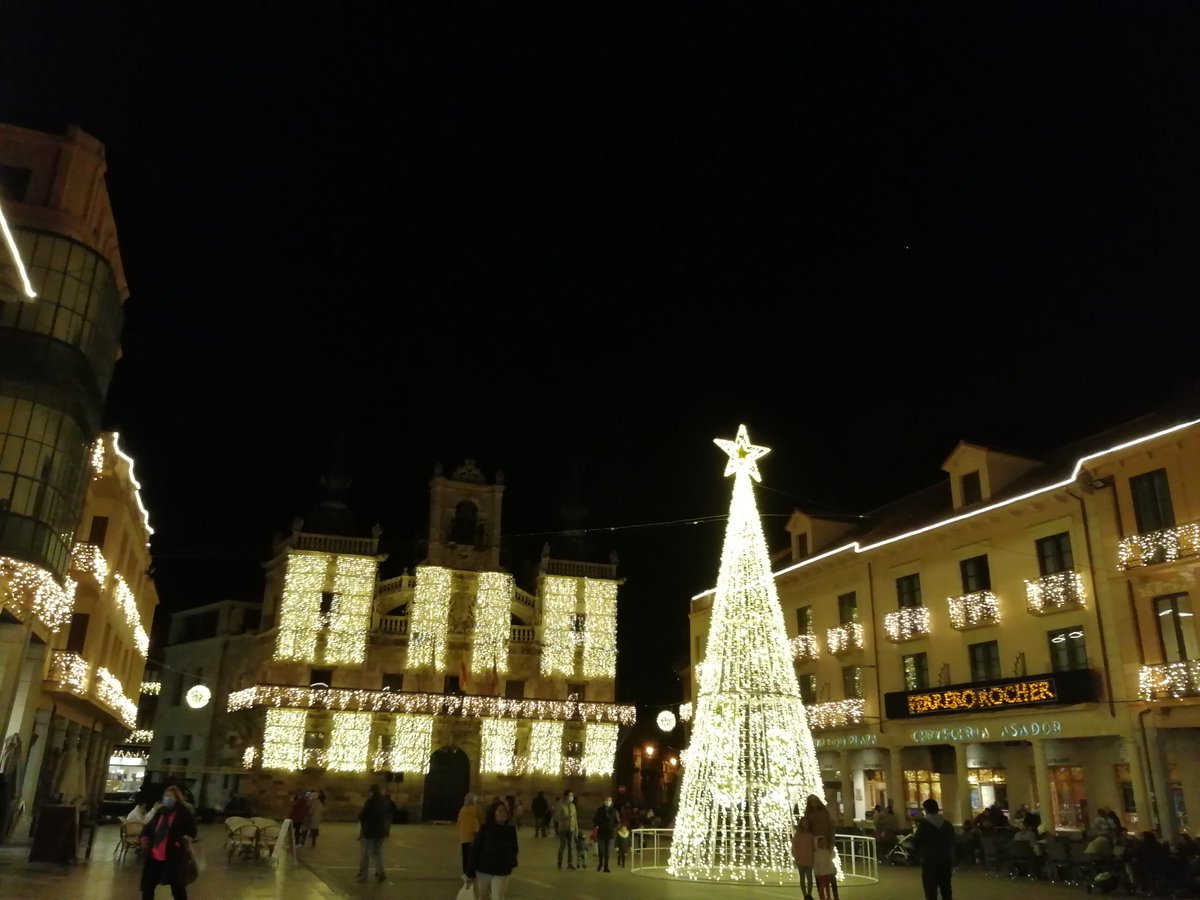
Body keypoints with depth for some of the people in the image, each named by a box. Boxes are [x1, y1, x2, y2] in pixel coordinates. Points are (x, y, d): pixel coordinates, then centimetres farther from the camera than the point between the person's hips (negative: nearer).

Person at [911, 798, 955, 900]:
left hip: (929, 863, -5)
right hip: (945, 862, 6)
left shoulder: (924, 824, -11)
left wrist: (914, 836, 13)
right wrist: (952, 864, 19)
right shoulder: (948, 824, 5)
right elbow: (951, 845, 11)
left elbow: (916, 843, -8)